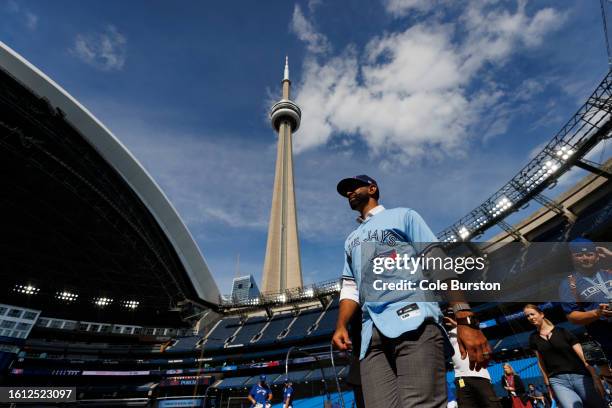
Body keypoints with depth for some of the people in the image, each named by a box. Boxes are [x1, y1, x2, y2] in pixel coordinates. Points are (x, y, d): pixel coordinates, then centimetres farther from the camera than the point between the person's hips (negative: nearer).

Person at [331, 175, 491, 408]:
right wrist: (341, 325, 6)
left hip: (413, 322, -4)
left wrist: (466, 320, -9)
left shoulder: (402, 216, 13)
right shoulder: (350, 240, 28)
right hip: (371, 335, 5)